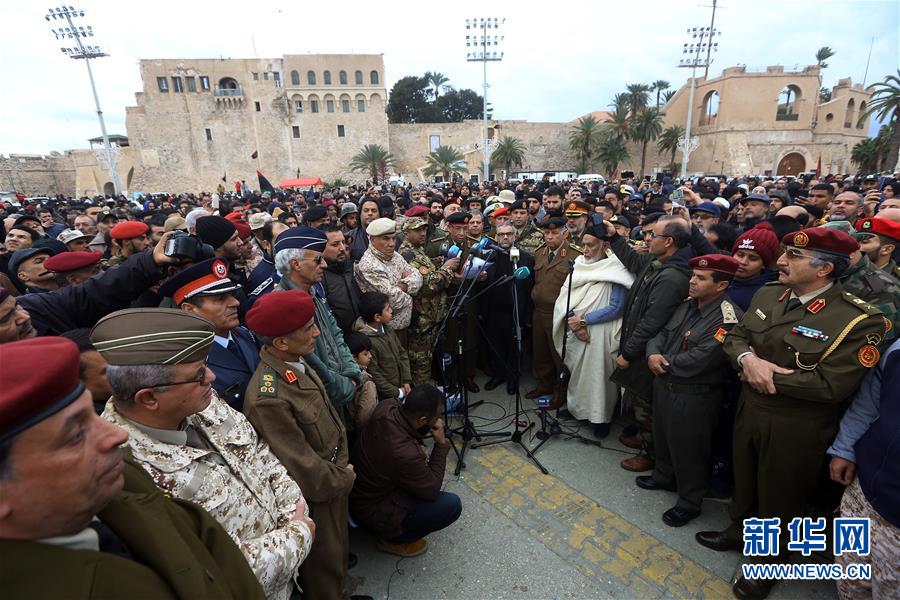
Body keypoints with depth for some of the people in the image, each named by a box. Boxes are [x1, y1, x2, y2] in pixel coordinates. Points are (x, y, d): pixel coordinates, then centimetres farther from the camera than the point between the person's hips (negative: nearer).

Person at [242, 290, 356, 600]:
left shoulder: (299, 364, -9)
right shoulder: (268, 399, -35)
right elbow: (306, 473, -27)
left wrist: (343, 467, 2)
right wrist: (346, 478, -11)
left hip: (335, 480, 8)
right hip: (315, 500, -7)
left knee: (339, 550, 30)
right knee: (324, 569, 20)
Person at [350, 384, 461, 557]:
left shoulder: (387, 406, -19)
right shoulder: (406, 454, -38)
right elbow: (432, 491, -19)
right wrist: (441, 445, -17)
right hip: (371, 510, -8)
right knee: (452, 505, -13)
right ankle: (393, 539, 5)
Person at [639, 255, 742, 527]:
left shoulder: (728, 319, -23)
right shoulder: (687, 305, 4)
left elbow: (695, 361, -27)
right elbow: (662, 333, 8)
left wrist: (663, 363, -13)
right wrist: (653, 354, -12)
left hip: (693, 397, -8)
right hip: (664, 384, 8)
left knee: (688, 450, 10)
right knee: (663, 436, 25)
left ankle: (689, 503, 31)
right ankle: (664, 476, 49)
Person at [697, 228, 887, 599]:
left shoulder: (858, 320, -21)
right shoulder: (767, 294, -2)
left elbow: (831, 385, -26)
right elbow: (735, 336, 3)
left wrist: (769, 376, -20)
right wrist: (747, 359, -18)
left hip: (795, 430, -5)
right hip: (750, 411, 6)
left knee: (780, 497, 17)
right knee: (744, 480, 26)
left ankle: (770, 562, 43)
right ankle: (739, 531, 52)